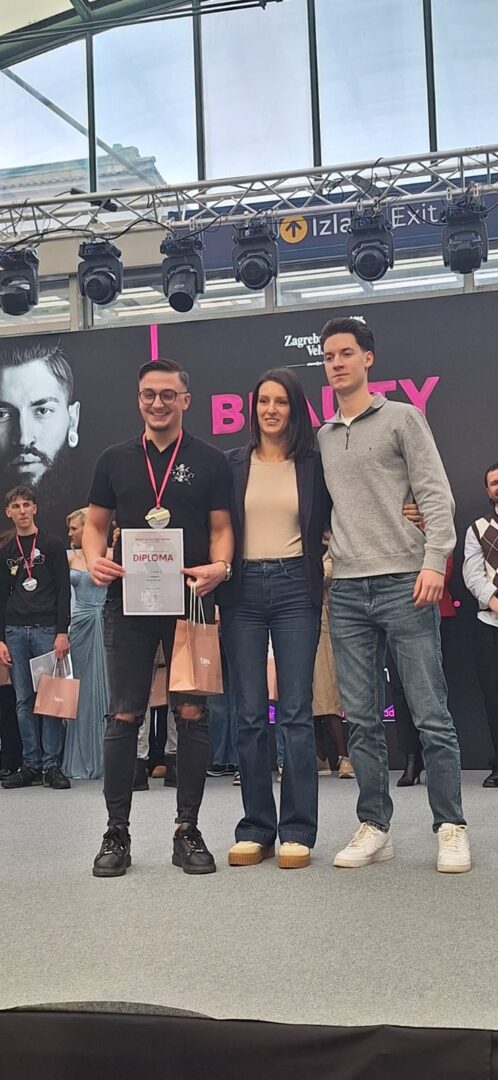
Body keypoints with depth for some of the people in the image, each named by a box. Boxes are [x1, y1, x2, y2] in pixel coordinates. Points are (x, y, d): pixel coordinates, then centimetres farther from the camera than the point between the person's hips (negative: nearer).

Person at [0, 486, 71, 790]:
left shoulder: (53, 545, 5)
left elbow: (63, 590, -1)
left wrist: (62, 632, -10)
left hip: (46, 629, -3)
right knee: (24, 700, 3)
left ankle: (52, 765, 0)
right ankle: (31, 765, 8)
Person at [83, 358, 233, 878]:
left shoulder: (210, 461, 7)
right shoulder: (115, 460, 12)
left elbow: (221, 528, 6)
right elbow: (95, 524, 14)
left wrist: (219, 567, -15)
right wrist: (94, 560, -7)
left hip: (190, 600, -1)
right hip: (128, 601, 1)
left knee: (192, 713, 1)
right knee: (124, 716, 1)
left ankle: (187, 830, 13)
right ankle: (117, 833, 11)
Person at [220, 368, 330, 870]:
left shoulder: (313, 464, 7)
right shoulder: (232, 463, 8)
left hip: (295, 588, -1)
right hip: (243, 590, 1)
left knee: (296, 712, -2)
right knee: (249, 714, 4)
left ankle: (297, 831, 6)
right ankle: (255, 828, 13)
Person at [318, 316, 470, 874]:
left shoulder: (401, 418, 5)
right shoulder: (323, 437, 17)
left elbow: (436, 495, -2)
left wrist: (434, 561, -13)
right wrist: (327, 558, 10)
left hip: (404, 584, -4)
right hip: (346, 592, 4)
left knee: (431, 715, -2)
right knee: (362, 719, 6)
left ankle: (451, 828, 8)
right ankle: (374, 827, 15)